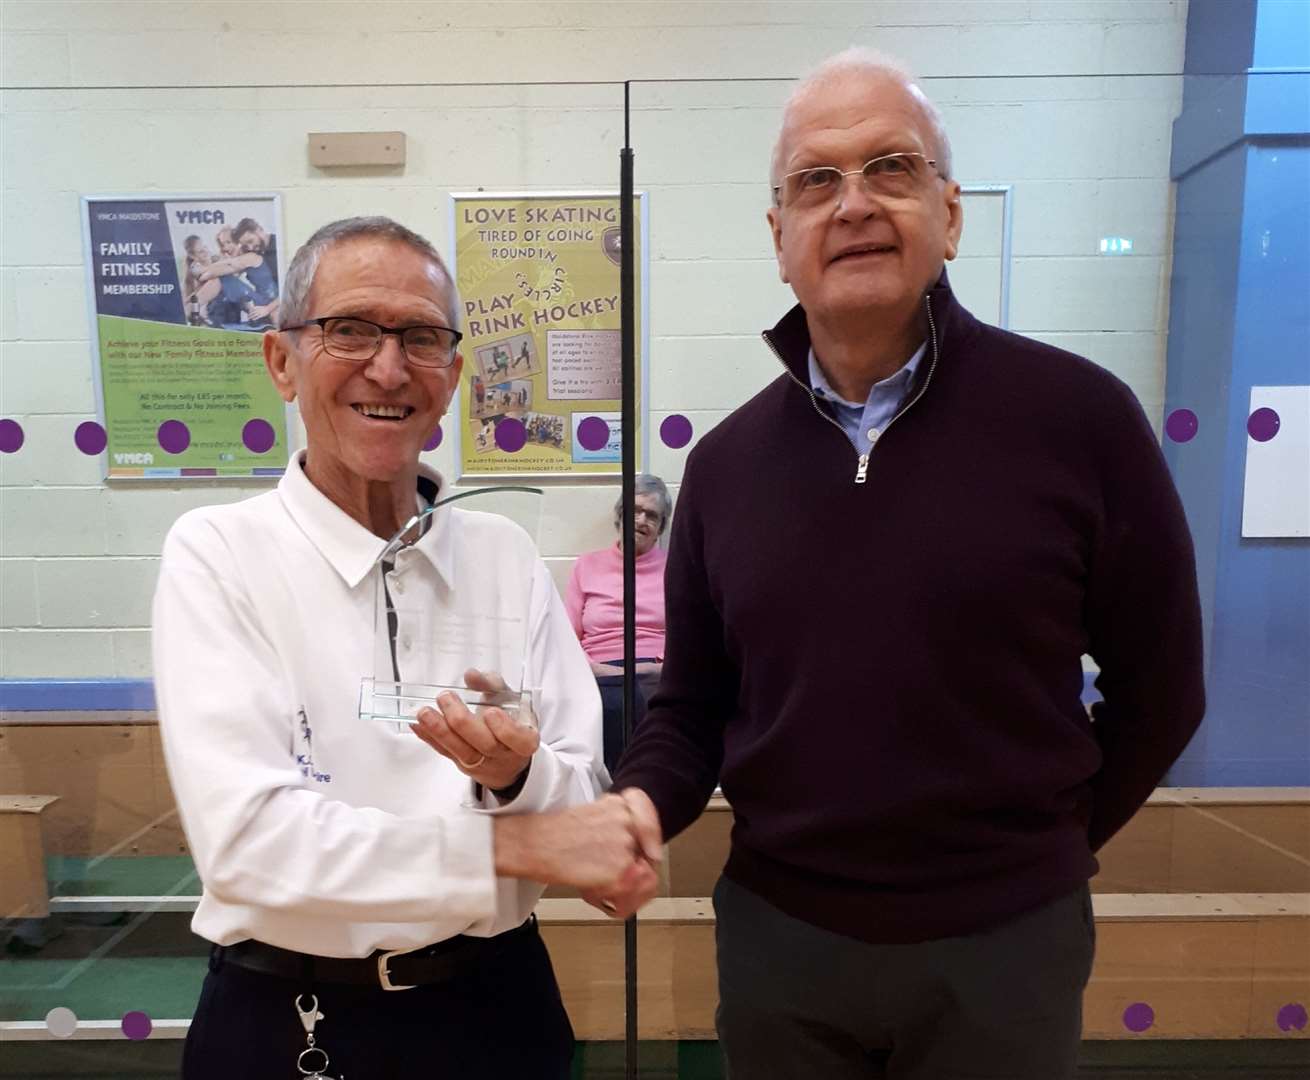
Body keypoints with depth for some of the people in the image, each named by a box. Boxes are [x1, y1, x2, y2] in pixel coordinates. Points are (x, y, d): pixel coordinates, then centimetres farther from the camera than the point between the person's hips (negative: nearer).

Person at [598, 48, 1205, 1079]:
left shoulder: (1080, 417, -12)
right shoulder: (725, 460, -3)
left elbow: (1157, 688, -2)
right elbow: (691, 705, 3)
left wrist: (1042, 847, 5)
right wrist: (643, 801, -15)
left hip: (1005, 939, -2)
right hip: (775, 932, 3)